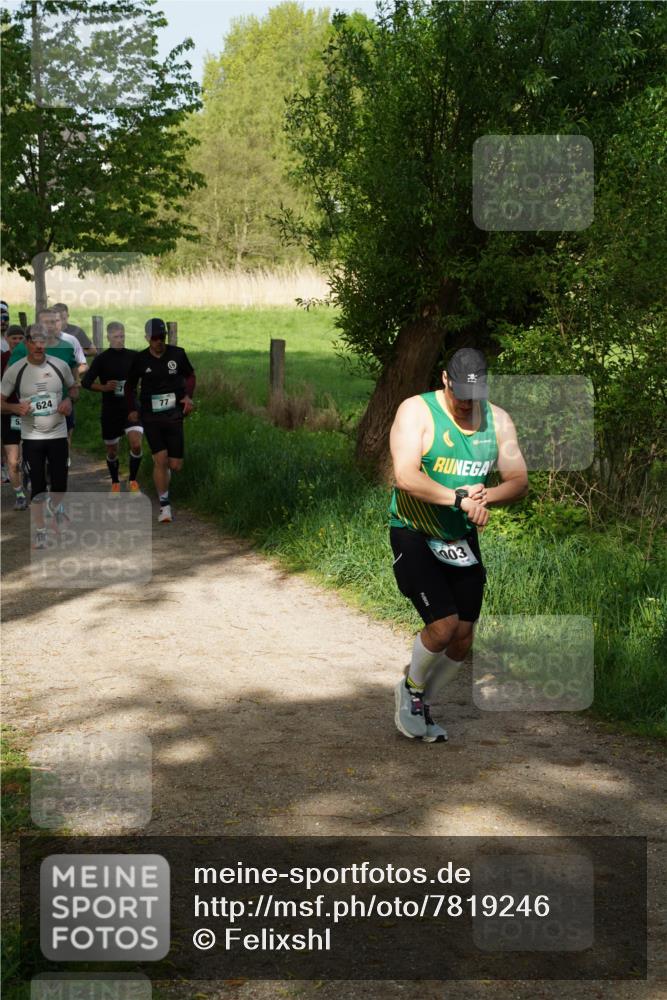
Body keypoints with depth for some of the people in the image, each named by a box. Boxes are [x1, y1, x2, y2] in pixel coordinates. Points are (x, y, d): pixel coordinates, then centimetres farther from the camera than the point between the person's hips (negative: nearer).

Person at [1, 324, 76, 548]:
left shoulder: (60, 366, -3)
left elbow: (73, 387, 15)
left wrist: (69, 400, -6)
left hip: (58, 434, 1)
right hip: (31, 437, -1)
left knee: (60, 483, 8)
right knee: (38, 486, 3)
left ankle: (57, 507, 42)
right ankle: (40, 531, 16)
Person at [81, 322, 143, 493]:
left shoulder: (134, 357, 1)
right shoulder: (102, 359, -4)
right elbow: (85, 382, -6)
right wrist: (104, 387, -22)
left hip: (132, 409, 0)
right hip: (110, 412, 0)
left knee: (136, 445, -20)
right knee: (112, 452, 10)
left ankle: (133, 480, 0)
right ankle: (115, 483, 34)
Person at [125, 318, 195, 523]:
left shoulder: (177, 354, -1)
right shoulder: (140, 360, -2)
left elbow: (190, 375, 14)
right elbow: (130, 385, 13)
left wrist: (188, 396, -3)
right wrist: (132, 409, 4)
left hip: (173, 416, 1)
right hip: (150, 417, -1)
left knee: (175, 465, 0)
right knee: (160, 460, -12)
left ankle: (164, 472, 39)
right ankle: (164, 505, 0)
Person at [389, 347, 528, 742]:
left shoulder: (498, 420, 0)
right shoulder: (416, 411, -14)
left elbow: (519, 482, -2)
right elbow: (406, 476, -26)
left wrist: (485, 496, -23)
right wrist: (458, 497, -36)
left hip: (462, 538, 5)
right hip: (413, 533, -5)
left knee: (463, 639, 5)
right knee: (443, 625, -17)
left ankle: (422, 705, 30)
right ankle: (412, 687, 14)